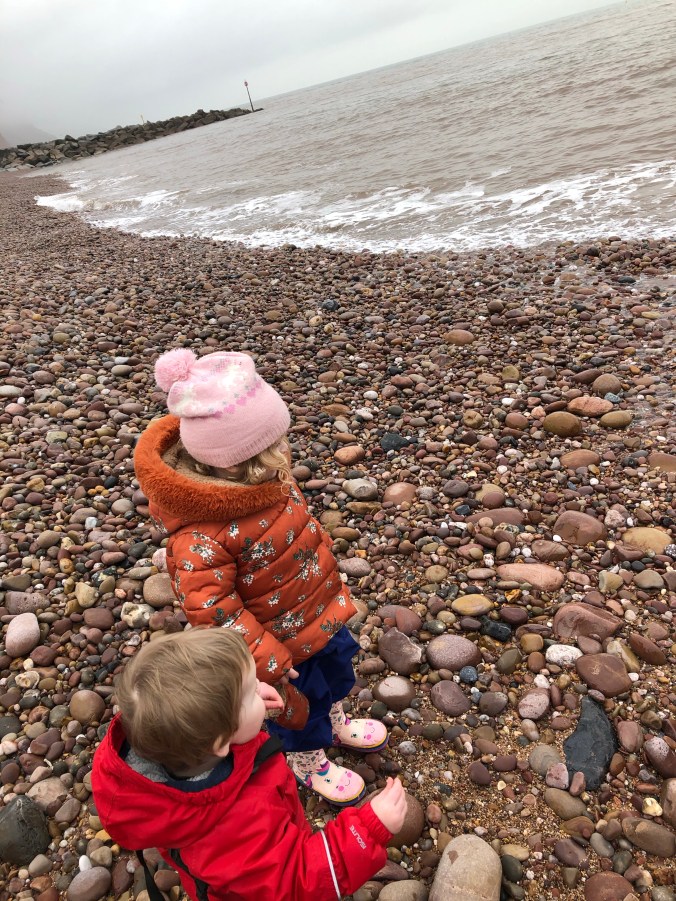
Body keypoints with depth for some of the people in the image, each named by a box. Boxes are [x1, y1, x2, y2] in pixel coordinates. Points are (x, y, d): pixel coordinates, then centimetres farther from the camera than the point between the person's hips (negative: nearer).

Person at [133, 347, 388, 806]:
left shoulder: (265, 479, -14)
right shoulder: (202, 534, -40)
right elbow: (209, 606, -36)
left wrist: (327, 580, 16)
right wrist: (265, 659, -28)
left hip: (322, 611, 8)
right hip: (284, 640, -7)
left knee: (336, 670, 32)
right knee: (298, 705, 22)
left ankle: (337, 723, 65)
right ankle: (309, 762, 55)